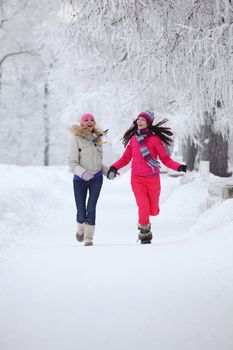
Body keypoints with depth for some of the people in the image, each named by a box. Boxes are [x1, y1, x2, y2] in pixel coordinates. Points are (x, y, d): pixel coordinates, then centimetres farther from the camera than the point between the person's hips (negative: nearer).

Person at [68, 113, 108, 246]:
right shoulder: (76, 138, -7)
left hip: (96, 178, 2)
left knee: (91, 209, -10)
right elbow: (72, 162, -11)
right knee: (81, 212, 1)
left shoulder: (97, 138, 7)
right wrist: (82, 172, -27)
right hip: (80, 179, -2)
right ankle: (81, 229, 32)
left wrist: (108, 171, 8)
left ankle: (89, 238, -2)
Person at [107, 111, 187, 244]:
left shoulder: (154, 139, -4)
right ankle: (144, 233, 6)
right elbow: (126, 158, 15)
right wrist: (114, 167, -2)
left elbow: (165, 159, -3)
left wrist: (178, 167, -20)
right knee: (143, 207, -12)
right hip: (137, 178, 2)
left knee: (153, 210, 6)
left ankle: (143, 222, 41)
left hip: (152, 178, -1)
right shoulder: (133, 139, 8)